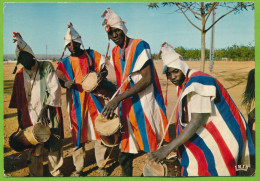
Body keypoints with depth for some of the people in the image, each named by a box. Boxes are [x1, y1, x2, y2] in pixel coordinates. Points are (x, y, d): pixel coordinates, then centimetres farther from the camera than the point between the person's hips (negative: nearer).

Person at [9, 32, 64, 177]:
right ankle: (35, 174, 19)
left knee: (54, 145, 6)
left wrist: (48, 106, -15)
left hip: (49, 115, -1)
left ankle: (56, 172, 25)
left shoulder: (47, 67, 0)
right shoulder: (20, 75, 8)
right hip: (31, 117, 2)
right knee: (34, 148, 3)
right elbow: (18, 100, 14)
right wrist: (20, 118, 14)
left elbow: (55, 88, -7)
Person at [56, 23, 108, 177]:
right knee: (78, 133, 3)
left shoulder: (92, 55, 9)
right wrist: (67, 83, -22)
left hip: (95, 100, 0)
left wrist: (101, 75, -15)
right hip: (77, 104, 0)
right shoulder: (65, 63, 8)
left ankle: (101, 166, 19)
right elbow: (59, 80, 1)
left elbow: (104, 70, 9)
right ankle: (79, 169, 17)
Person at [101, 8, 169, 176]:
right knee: (124, 156, 10)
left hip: (145, 106, -6)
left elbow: (147, 79, -19)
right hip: (126, 108, 6)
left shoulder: (140, 46, -10)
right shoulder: (115, 53, 11)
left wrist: (118, 98, -23)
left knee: (153, 151, 5)